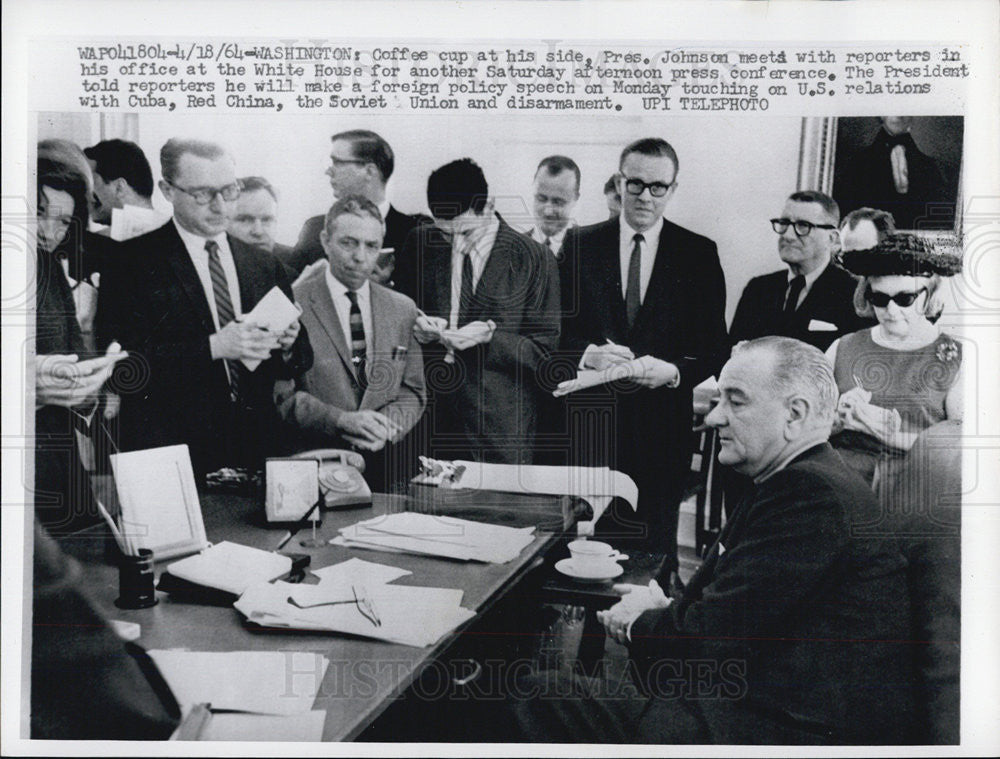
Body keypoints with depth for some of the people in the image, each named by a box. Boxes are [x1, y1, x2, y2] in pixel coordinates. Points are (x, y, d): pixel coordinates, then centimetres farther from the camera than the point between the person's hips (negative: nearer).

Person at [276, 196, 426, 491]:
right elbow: (282, 392, -4)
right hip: (313, 464, -3)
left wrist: (387, 426, -6)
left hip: (385, 464, 3)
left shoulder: (403, 309, 13)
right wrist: (343, 420, -17)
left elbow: (413, 392, 14)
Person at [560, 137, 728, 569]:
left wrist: (672, 370, -17)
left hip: (662, 425, 0)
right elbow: (557, 330, 3)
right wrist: (589, 354, -17)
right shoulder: (580, 245, 5)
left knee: (655, 550, 8)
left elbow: (715, 347, 2)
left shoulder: (699, 254, 3)